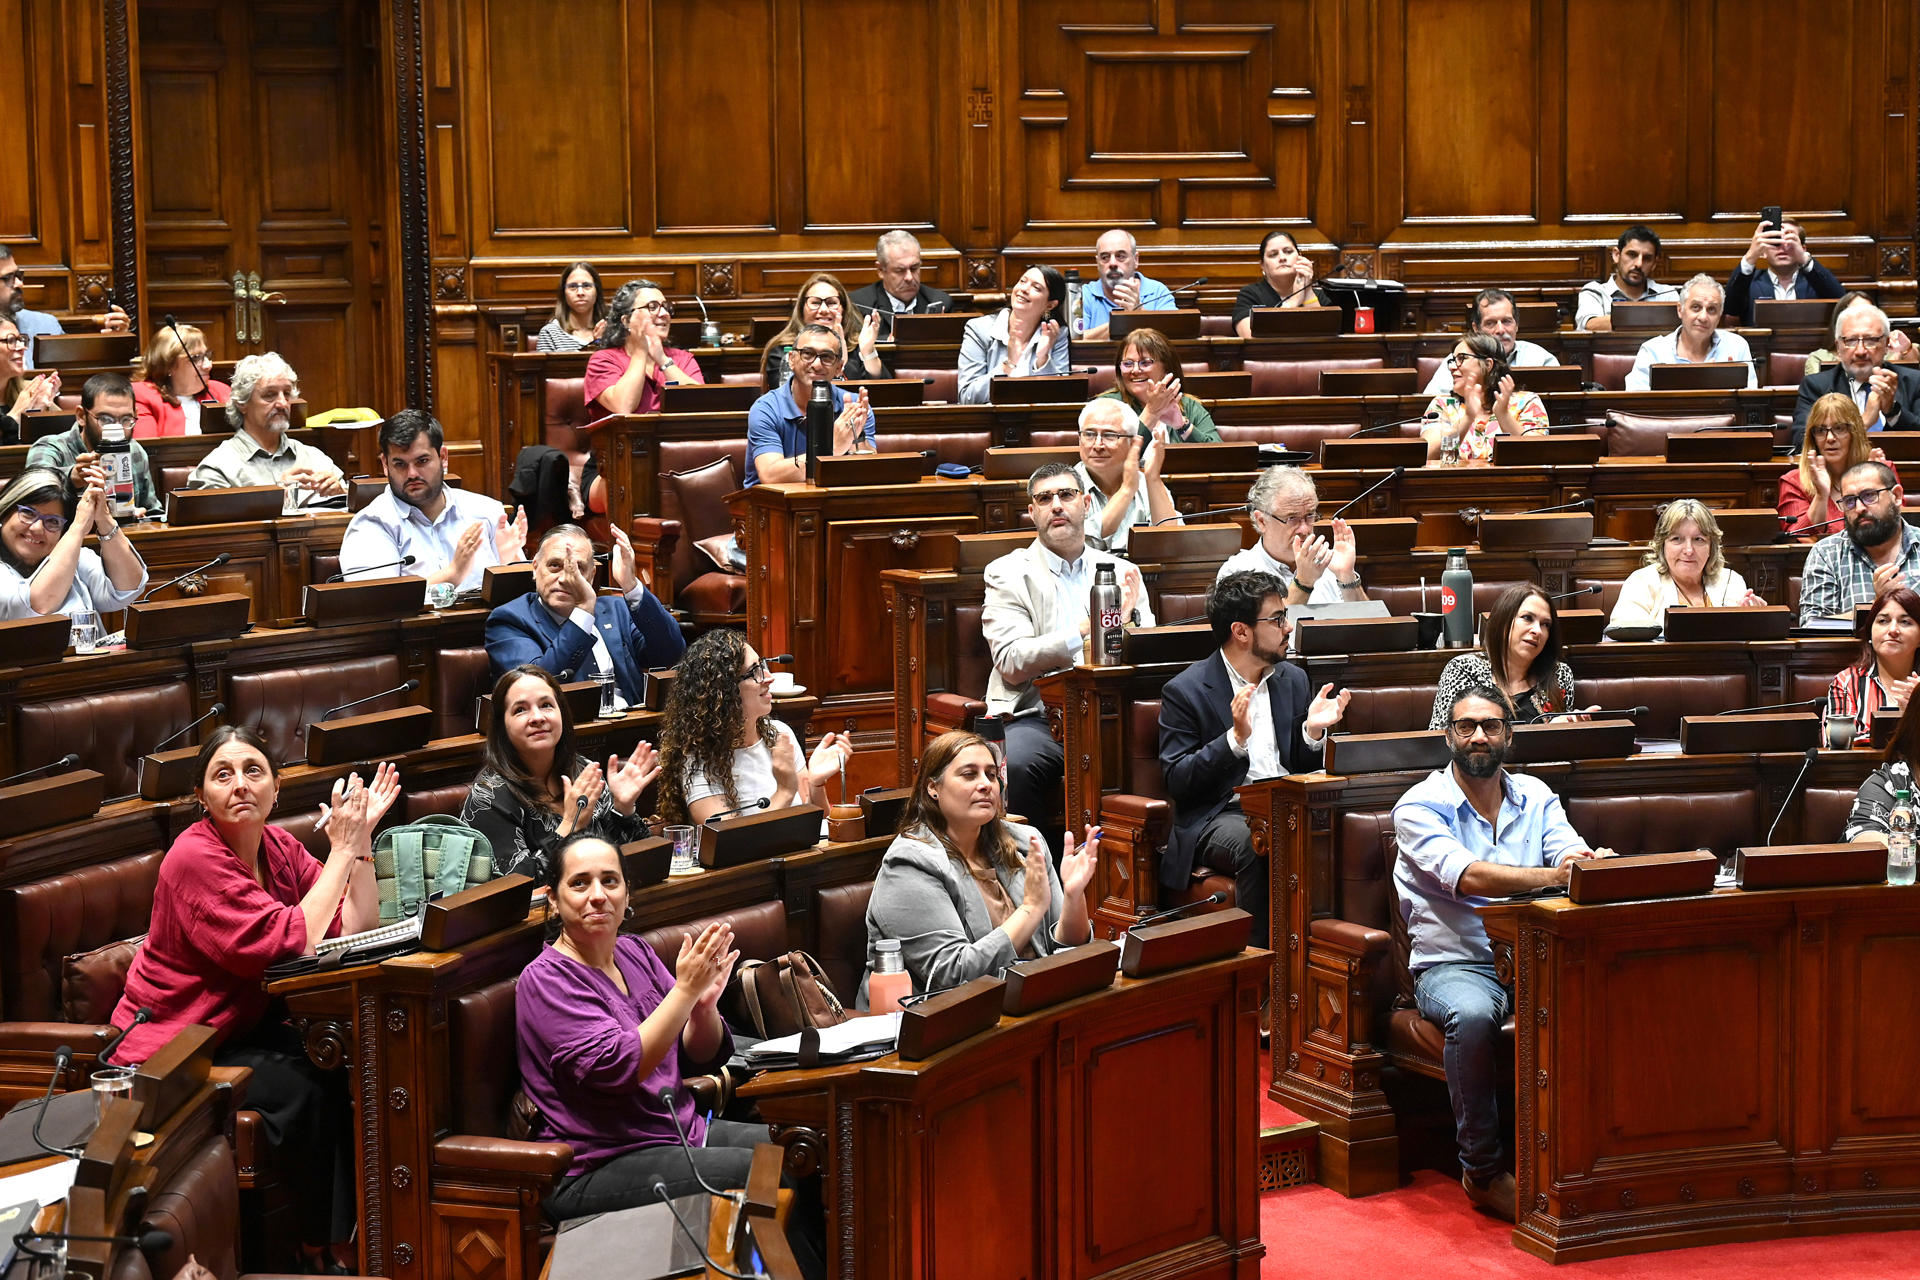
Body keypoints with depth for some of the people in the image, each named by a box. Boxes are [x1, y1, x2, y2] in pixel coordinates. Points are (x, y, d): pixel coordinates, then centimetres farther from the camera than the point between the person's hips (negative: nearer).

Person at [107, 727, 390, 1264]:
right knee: (302, 1085, -26)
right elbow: (291, 941, -28)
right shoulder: (195, 859, -21)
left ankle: (344, 1241, -7)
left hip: (239, 1026, 7)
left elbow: (356, 928, -2)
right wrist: (342, 851, -22)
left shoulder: (277, 846, 2)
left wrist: (361, 836, -10)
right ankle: (320, 1250, -10)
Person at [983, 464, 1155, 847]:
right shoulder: (1008, 573, 8)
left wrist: (1129, 620, -9)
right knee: (1016, 765, -35)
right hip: (1038, 714, -2)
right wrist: (1086, 629, -14)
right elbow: (1011, 665, -5)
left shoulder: (1122, 572, 19)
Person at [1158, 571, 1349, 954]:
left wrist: (1313, 731, -1)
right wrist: (1236, 738, -19)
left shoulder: (1293, 680, 16)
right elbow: (1176, 782, -8)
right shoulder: (1185, 691, -1)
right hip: (1218, 817, -4)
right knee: (1255, 845, -38)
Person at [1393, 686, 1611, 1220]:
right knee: (1473, 1015, -38)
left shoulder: (1535, 796, 14)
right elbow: (1466, 876, -20)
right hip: (1452, 964, -4)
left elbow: (1572, 852, -2)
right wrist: (1548, 876, -34)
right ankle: (1483, 1170, -22)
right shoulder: (1420, 806, -2)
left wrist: (1595, 863, -29)